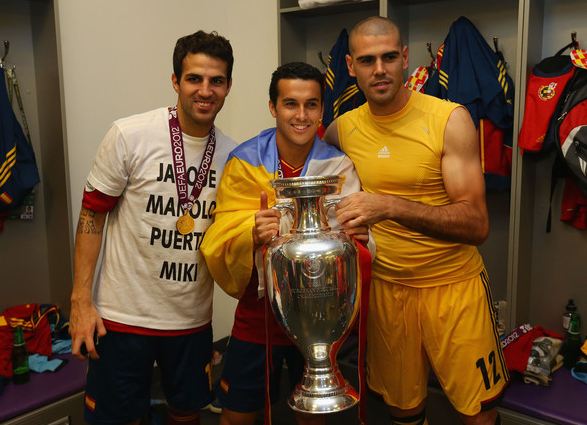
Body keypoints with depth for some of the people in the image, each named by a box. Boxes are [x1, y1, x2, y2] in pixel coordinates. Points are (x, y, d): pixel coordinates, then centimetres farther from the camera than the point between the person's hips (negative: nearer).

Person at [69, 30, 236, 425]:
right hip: (123, 317, -3)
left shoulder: (232, 154, -1)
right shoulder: (129, 136, -13)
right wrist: (81, 300, -9)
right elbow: (92, 215, -6)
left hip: (193, 318, 4)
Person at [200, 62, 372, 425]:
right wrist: (252, 234, -36)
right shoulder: (244, 163, -10)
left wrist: (359, 238, -29)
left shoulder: (340, 167, -7)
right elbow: (218, 246, -15)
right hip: (258, 315, -1)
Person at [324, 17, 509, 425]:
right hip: (385, 287, 3)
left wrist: (391, 207, -31)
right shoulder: (341, 130, -1)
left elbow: (477, 225, -19)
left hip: (453, 283, -2)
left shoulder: (450, 119, -12)